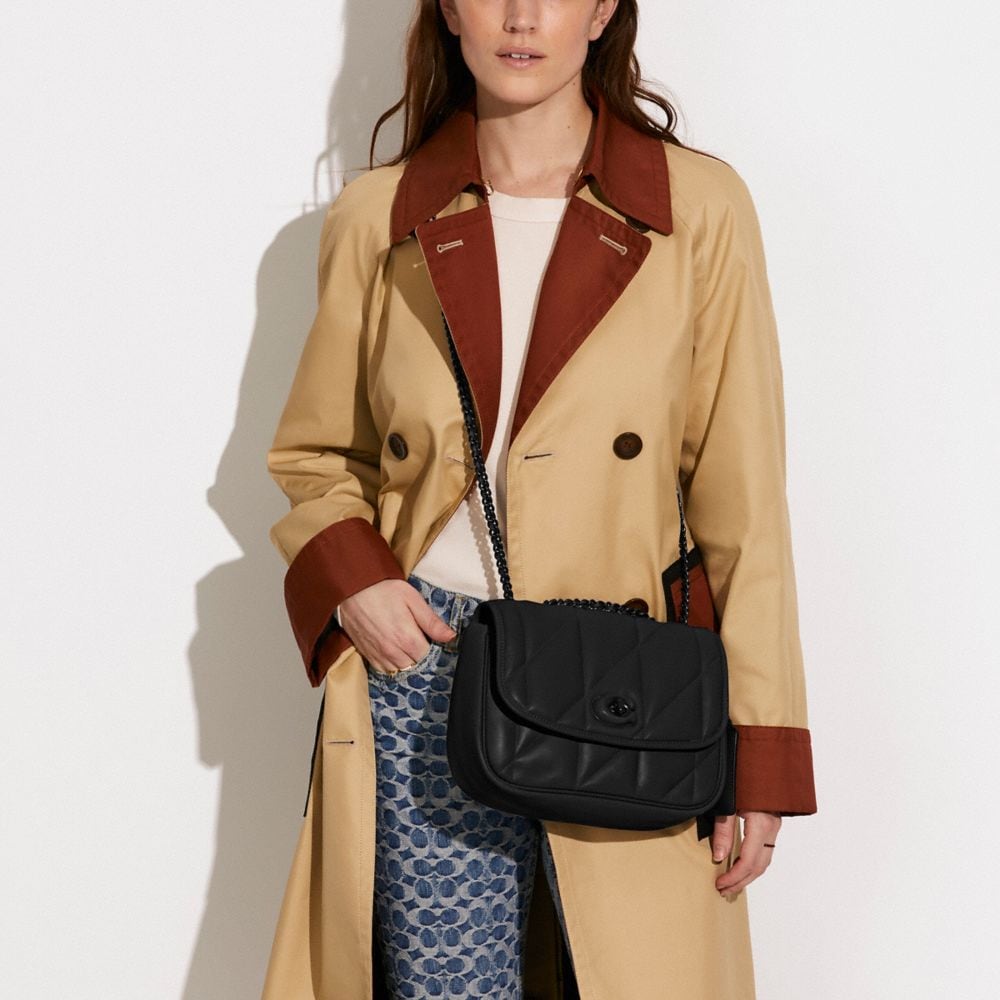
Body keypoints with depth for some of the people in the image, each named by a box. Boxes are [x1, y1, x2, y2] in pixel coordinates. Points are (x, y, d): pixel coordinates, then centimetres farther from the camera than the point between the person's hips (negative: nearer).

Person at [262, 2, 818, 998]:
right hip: (422, 670, 1)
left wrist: (758, 757, -4)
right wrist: (349, 579, -5)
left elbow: (741, 499, -1)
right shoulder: (377, 219, 3)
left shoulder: (700, 208, -2)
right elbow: (314, 456, 16)